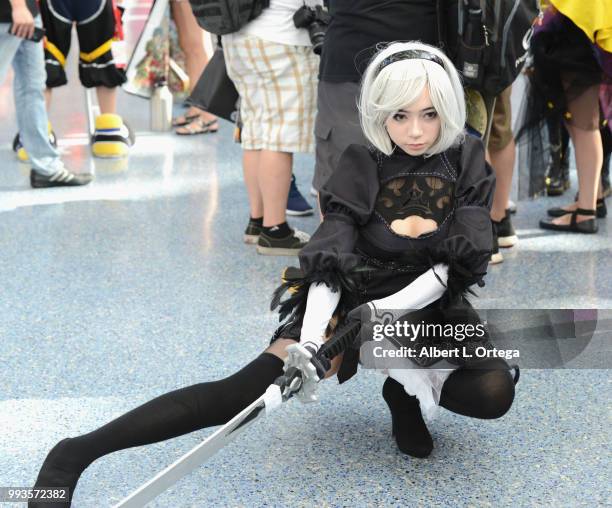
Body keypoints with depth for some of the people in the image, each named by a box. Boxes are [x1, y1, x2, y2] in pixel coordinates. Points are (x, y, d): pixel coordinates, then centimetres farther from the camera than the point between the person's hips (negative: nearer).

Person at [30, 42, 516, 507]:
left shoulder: (467, 164, -7)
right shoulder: (361, 167, -10)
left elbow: (460, 263, -12)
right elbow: (329, 262, -20)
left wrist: (388, 310, -25)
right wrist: (310, 341, -36)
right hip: (351, 300, -2)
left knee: (495, 392, -29)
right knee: (246, 390, -25)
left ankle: (406, 392, 4)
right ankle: (76, 453, -26)